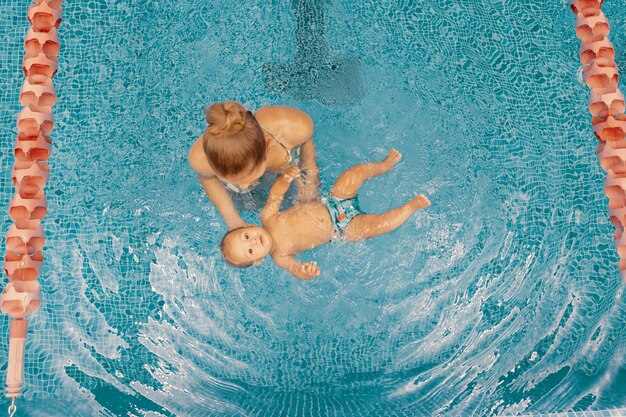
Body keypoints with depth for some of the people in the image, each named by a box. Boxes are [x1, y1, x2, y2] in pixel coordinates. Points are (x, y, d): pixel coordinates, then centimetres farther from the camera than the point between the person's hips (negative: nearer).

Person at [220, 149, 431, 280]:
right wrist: (305, 272, -56)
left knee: (356, 171, -13)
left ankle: (384, 165, 21)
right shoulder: (279, 256, -19)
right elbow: (294, 267, -30)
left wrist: (286, 177, -34)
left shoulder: (267, 217, -12)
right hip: (343, 229, -3)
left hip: (331, 203, 3)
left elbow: (276, 194, -11)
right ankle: (413, 205, 1)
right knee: (379, 224, -26)